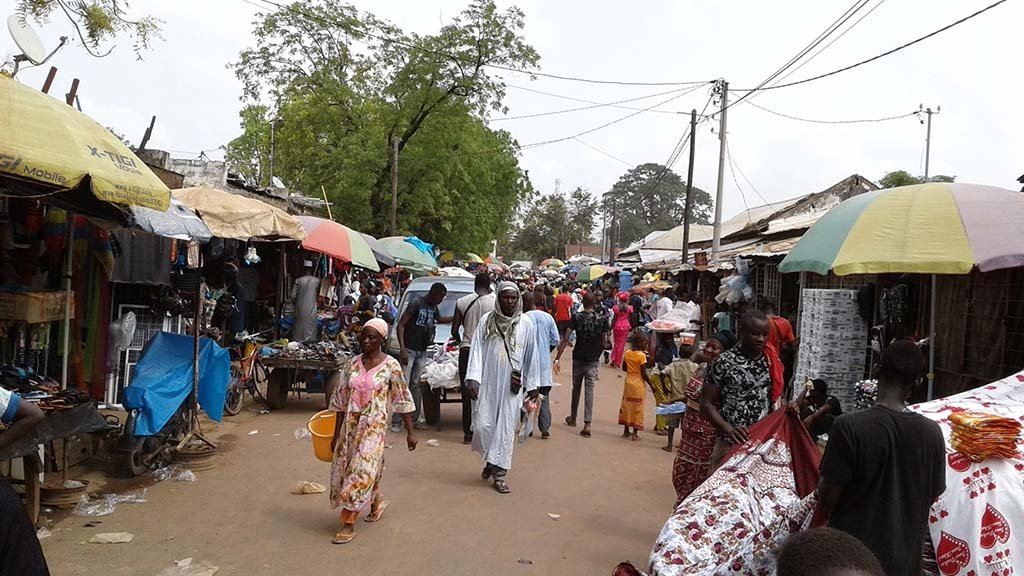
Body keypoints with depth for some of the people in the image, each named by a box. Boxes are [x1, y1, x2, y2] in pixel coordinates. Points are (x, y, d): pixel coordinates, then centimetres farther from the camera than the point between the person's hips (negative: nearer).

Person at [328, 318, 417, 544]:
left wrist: (410, 432, -3)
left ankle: (349, 524, 3)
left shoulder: (390, 365, -7)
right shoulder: (352, 364, 4)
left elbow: (403, 400, -3)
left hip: (374, 425, -5)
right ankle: (377, 501, 37)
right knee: (344, 468, 11)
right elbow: (341, 400, 8)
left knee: (362, 469, -8)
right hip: (351, 424, 5)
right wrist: (336, 434, 9)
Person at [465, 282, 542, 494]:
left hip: (512, 386, 0)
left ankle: (499, 474, 12)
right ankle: (491, 460, 28)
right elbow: (477, 349, -2)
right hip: (488, 383, 0)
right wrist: (473, 377, -12)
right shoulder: (487, 321, 0)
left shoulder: (526, 324, 1)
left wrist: (533, 384, 7)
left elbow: (531, 355, 6)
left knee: (506, 428, 2)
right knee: (483, 425, -1)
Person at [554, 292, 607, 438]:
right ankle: (587, 424, -11)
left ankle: (573, 418, 32)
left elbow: (565, 339, -12)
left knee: (576, 388, 18)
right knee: (589, 391, -2)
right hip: (593, 360, 0)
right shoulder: (602, 320, -5)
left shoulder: (576, 318, -7)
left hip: (578, 358, 0)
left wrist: (558, 358, -9)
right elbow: (604, 342, 0)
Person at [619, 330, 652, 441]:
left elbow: (624, 368, 8)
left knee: (626, 405, 14)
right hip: (638, 383, -6)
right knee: (637, 407, 2)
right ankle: (635, 433, 4)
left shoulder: (627, 354, 1)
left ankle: (626, 430, 22)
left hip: (628, 381, 6)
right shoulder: (642, 355, -17)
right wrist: (651, 384, -7)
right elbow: (643, 373, -17)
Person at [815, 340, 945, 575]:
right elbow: (932, 496, 4)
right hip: (904, 557, 4)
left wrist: (822, 484, 5)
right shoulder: (932, 433, -8)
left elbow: (828, 497, -16)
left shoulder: (849, 426, -21)